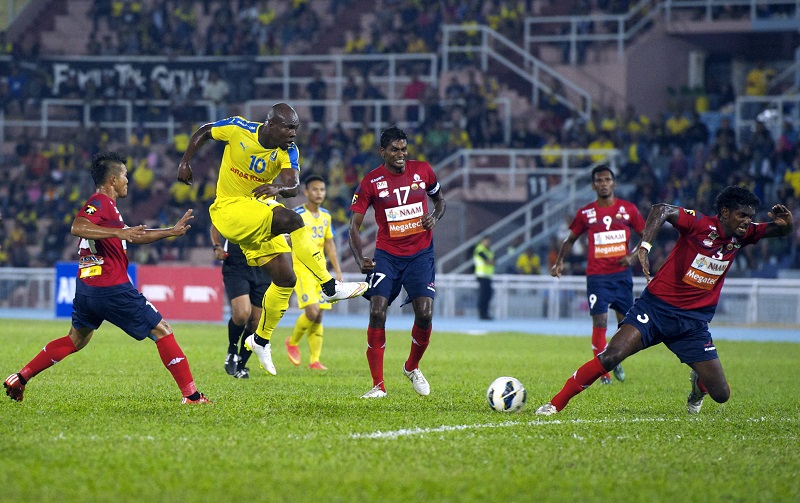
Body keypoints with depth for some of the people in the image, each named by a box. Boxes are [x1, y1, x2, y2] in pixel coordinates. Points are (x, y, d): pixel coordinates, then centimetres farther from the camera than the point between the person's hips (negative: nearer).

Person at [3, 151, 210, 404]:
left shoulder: (106, 205, 21)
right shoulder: (100, 202, -11)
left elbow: (133, 236, 31)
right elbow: (77, 227, -29)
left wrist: (172, 231, 31)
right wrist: (118, 232, -33)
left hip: (87, 288, 10)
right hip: (112, 288, -10)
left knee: (76, 340, 22)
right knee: (162, 331, -2)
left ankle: (19, 379, 17)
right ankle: (191, 394, -4)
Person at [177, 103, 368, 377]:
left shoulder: (288, 151, -7)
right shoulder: (238, 129, -14)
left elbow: (293, 186, -24)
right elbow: (202, 132, 4)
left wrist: (278, 187, -46)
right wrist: (185, 162, -2)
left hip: (261, 212, 6)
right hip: (230, 208, -6)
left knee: (285, 278, 1)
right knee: (291, 219, -29)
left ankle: (260, 340, 20)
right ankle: (330, 287, -27)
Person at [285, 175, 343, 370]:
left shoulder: (326, 216, 11)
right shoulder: (298, 214, -9)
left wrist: (338, 270, 14)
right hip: (301, 269, -6)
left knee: (318, 316, 3)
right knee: (312, 311, -17)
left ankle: (314, 360, 7)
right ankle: (293, 342, 8)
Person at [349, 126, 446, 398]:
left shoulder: (422, 170, 1)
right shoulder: (371, 182, -5)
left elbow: (440, 199, 19)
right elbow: (354, 225, -4)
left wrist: (434, 217, -5)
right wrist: (360, 259, -20)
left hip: (420, 253, 1)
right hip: (386, 255, -1)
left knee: (425, 314, -12)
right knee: (377, 312, -16)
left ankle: (412, 367, 18)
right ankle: (378, 385, -6)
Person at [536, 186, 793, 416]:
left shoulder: (741, 235, 2)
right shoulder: (701, 224, -15)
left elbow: (780, 231, 9)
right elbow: (663, 210, -29)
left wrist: (785, 223, -17)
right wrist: (644, 246, -45)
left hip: (693, 320, 5)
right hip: (657, 305, -5)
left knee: (721, 394, 0)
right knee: (609, 357, -23)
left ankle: (698, 384, 37)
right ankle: (555, 404, -11)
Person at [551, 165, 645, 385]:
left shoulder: (628, 209, 2)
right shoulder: (585, 213, 2)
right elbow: (571, 239, 13)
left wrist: (633, 255, -7)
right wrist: (559, 262, -2)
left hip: (622, 274, 1)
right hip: (597, 276, -1)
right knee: (599, 323, -10)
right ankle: (603, 373, -2)